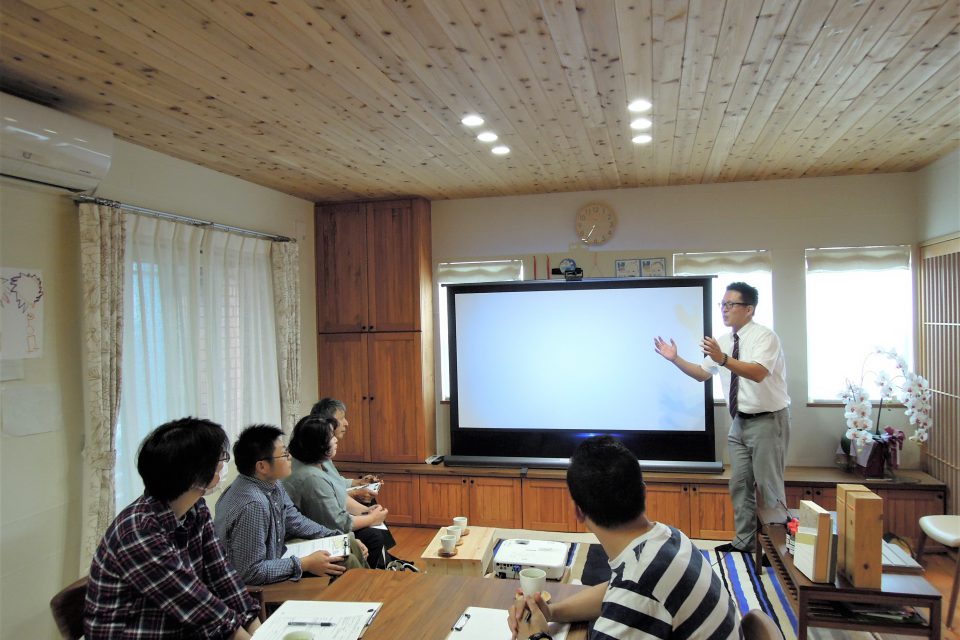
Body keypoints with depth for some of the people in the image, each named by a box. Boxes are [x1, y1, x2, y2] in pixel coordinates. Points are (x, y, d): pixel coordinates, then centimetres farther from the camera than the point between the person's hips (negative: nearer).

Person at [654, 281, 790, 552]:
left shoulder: (765, 336, -15)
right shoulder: (723, 341, 7)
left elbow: (758, 373, -31)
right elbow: (702, 373, 12)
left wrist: (723, 359, -43)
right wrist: (675, 359, 0)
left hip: (768, 420, -7)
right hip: (740, 421, 7)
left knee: (769, 487, 1)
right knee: (740, 485, 13)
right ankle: (744, 542, 26)